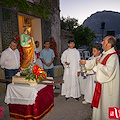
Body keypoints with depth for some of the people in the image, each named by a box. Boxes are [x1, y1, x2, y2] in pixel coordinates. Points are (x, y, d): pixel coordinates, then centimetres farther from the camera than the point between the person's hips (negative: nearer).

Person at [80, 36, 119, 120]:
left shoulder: (113, 57, -24)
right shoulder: (105, 54, 5)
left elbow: (108, 71, -35)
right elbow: (97, 61, 22)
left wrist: (99, 64, -20)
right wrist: (86, 62, 23)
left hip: (107, 85, -10)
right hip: (102, 82, 10)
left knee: (106, 104, 7)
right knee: (100, 101, 22)